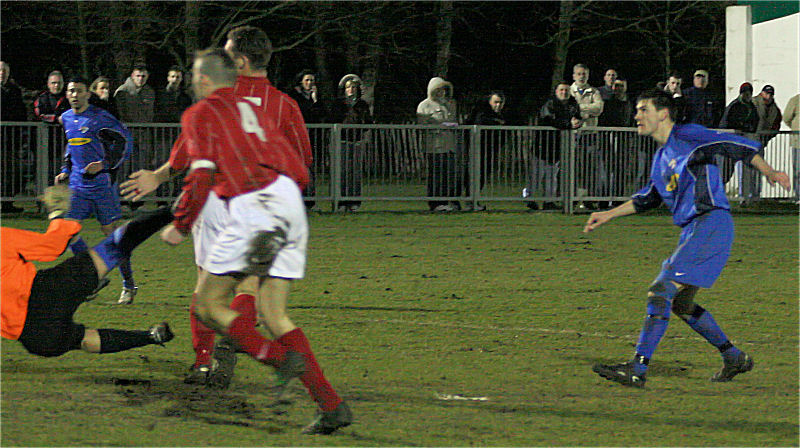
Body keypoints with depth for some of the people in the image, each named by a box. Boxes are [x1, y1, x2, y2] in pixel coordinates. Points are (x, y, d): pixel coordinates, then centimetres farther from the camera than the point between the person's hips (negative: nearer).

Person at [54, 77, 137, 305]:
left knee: (111, 232, -3)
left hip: (102, 184, -6)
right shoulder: (66, 118, 12)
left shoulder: (99, 117, -9)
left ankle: (129, 284, 9)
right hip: (78, 185, 6)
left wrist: (105, 165, -18)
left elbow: (124, 140, -9)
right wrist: (66, 171, 18)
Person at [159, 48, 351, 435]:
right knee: (274, 314, 8)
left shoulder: (200, 114, 6)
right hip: (290, 207, 7)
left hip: (249, 209, -7)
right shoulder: (253, 111, 26)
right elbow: (299, 171, 24)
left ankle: (281, 359, -15)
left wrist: (180, 226, 3)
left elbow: (200, 176, -7)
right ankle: (332, 406, -5)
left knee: (208, 305, 5)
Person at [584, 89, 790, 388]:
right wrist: (608, 215, 31)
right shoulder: (662, 155, 20)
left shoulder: (687, 137, -7)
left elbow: (737, 146, -10)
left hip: (711, 223, -10)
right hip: (692, 231, 10)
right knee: (680, 302, 16)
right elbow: (648, 199, 33)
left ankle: (637, 369, -18)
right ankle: (734, 358, 27)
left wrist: (769, 173, -18)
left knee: (661, 292, -15)